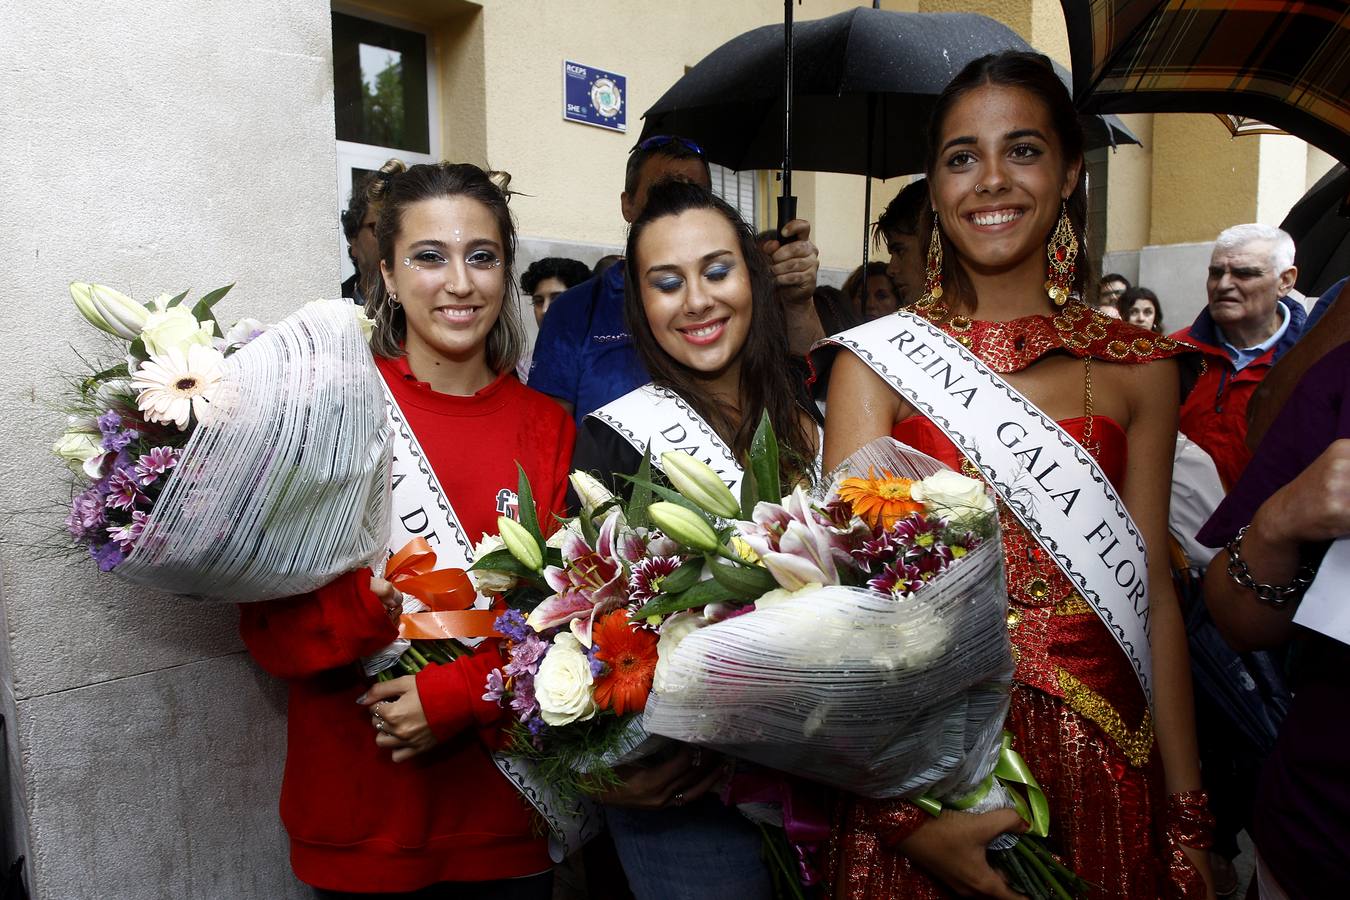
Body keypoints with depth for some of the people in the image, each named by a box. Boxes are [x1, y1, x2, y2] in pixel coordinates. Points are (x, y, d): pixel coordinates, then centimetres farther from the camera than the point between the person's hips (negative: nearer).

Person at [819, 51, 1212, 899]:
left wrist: (1188, 823, 1)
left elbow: (1152, 591, 3)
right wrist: (901, 810, -21)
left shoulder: (1139, 366, 2)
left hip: (1098, 765, 3)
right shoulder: (877, 360, -6)